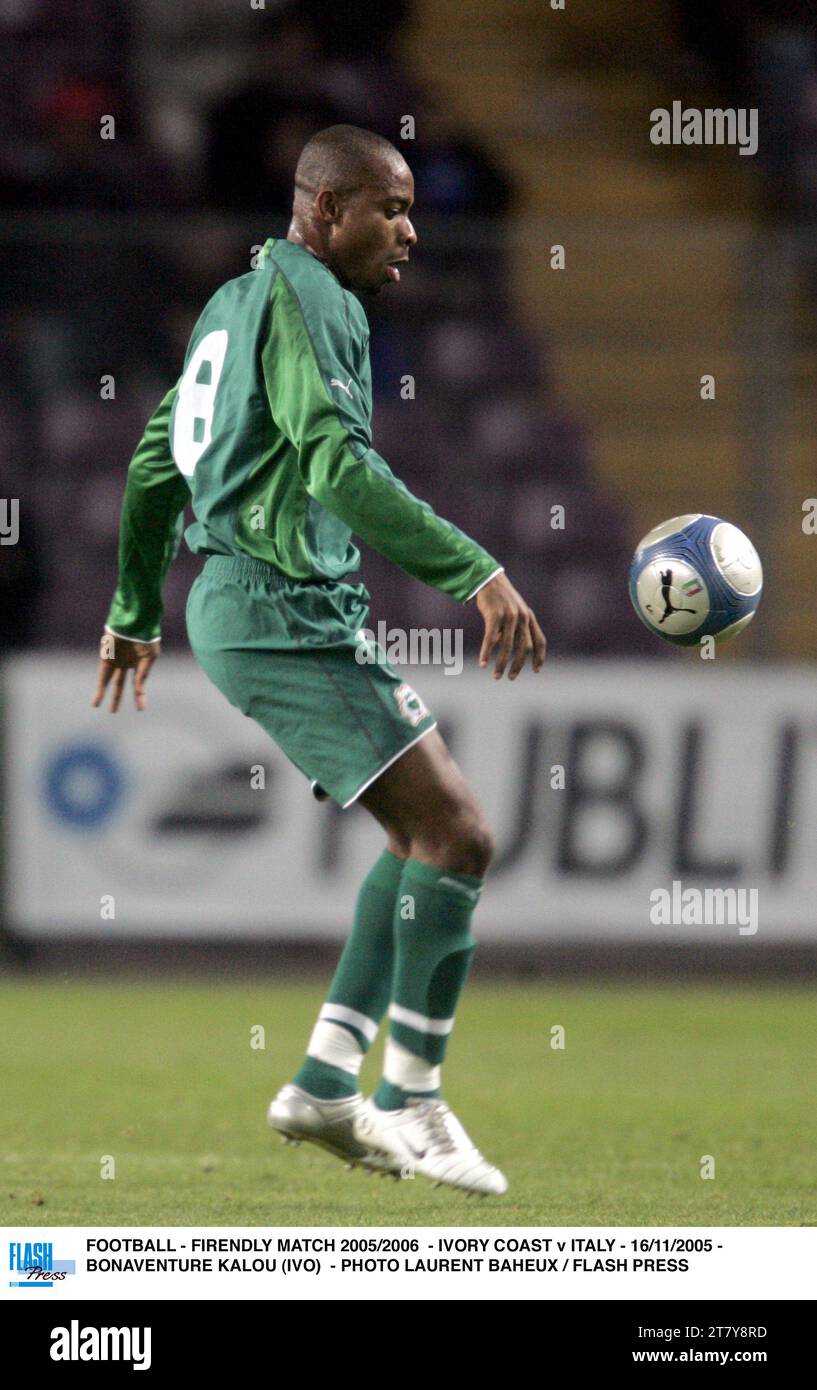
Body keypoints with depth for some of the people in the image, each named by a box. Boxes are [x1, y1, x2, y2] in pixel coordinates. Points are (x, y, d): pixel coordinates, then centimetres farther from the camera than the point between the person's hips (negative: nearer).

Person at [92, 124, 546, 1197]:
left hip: (244, 609, 10)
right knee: (457, 834, -13)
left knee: (423, 834, 12)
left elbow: (155, 464, 27)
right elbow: (337, 466, -24)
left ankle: (325, 1085, 7)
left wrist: (135, 612, 34)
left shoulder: (236, 301, 20)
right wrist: (477, 574, -27)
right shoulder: (306, 301, -11)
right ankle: (412, 1105, -9)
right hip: (284, 611, -10)